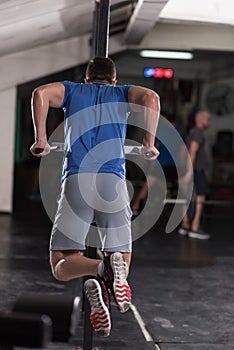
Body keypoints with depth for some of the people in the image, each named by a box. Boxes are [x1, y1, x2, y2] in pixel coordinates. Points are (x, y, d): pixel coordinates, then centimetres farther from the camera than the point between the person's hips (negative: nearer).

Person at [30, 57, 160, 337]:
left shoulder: (72, 90, 24)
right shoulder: (122, 93, 24)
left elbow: (41, 93, 3)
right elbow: (151, 98, 2)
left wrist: (41, 139, 5)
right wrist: (149, 144, 5)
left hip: (76, 180, 0)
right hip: (113, 181, 1)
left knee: (60, 266, 5)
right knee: (122, 264, 6)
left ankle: (99, 269, -27)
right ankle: (114, 264, -31)